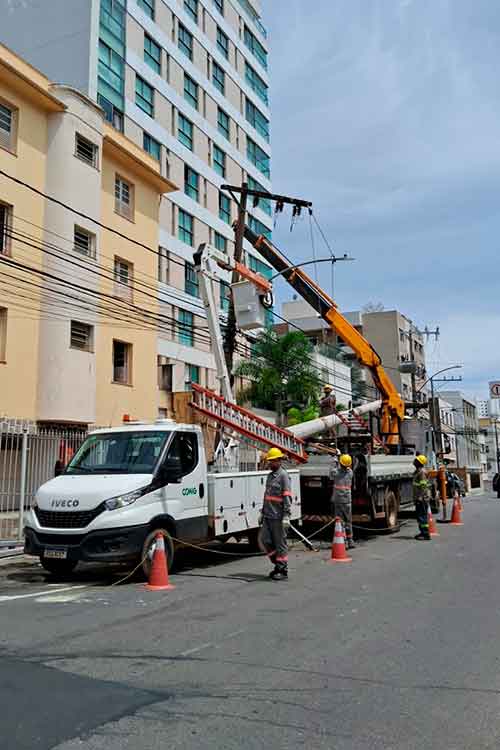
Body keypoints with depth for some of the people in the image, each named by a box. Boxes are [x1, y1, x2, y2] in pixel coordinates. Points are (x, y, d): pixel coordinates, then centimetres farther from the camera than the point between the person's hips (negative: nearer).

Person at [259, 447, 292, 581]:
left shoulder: (283, 475, -10)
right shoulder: (270, 475, 16)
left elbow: (287, 497, -16)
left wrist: (286, 516, -21)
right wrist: (262, 512, 20)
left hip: (278, 517, -8)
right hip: (268, 516, 8)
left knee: (280, 542, -1)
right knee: (265, 540, 7)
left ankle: (283, 570, 9)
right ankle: (277, 564, 21)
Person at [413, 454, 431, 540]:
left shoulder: (422, 472, -15)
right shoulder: (417, 471, 17)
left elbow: (423, 486, -21)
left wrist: (420, 497, -24)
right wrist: (415, 497, 25)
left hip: (422, 498, -11)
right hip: (418, 498, 11)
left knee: (422, 516, -9)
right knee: (419, 515, 16)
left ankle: (426, 535, -8)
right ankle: (422, 532, 25)